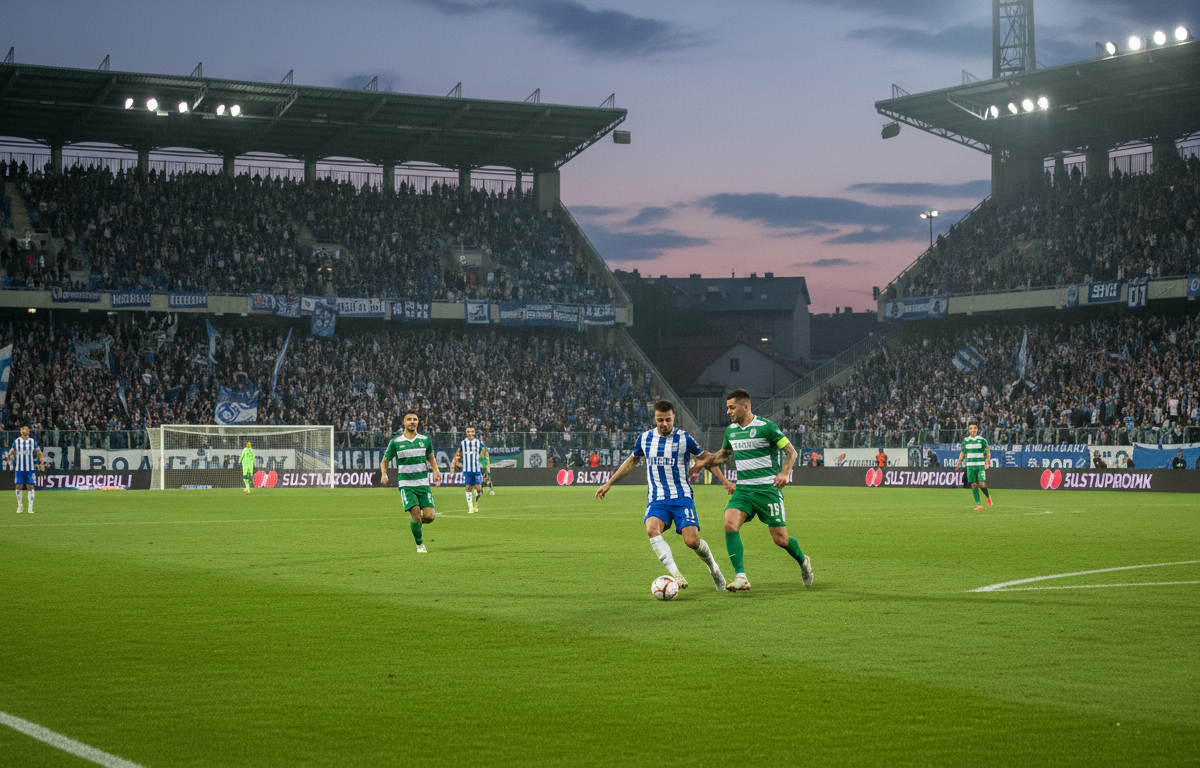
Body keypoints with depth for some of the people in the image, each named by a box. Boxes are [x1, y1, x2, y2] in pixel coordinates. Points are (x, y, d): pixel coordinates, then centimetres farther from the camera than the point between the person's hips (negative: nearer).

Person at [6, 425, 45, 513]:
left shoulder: (32, 441, 6)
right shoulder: (16, 441, 6)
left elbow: (39, 453, 7)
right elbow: (11, 452, 8)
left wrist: (42, 464, -5)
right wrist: (8, 456, -15)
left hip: (30, 469, 0)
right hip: (19, 469, 0)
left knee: (30, 487, -5)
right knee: (18, 486, 2)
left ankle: (30, 508, -2)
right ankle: (19, 506, 16)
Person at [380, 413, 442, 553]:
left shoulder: (425, 440, 6)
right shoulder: (395, 442, 0)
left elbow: (430, 457, 22)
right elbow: (384, 460, 10)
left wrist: (436, 471, 4)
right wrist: (384, 474, -10)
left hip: (423, 483, 2)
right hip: (405, 485, -2)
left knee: (429, 516, -11)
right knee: (416, 513, -20)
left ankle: (416, 523, 26)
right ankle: (419, 544, 2)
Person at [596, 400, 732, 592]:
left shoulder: (684, 439, -4)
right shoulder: (645, 438, 4)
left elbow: (706, 457, 10)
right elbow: (632, 461, 21)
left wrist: (724, 481, 6)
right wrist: (608, 484, 23)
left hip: (682, 498, -2)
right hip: (656, 500, 2)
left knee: (692, 541, -16)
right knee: (652, 529, -30)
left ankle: (713, 567, 16)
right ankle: (675, 574, -33)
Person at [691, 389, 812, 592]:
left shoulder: (766, 427, -9)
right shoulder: (730, 430, 9)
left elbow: (791, 451, -6)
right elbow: (723, 453, 29)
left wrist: (784, 473, -23)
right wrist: (703, 463, 14)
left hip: (767, 489, -5)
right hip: (743, 489, 5)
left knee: (780, 539, -2)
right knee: (730, 524, -21)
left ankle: (803, 562, 31)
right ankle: (741, 577, -20)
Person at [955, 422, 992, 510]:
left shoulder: (982, 440, 0)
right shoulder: (965, 441, 8)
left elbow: (988, 452, 7)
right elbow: (962, 453, 18)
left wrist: (987, 463, -5)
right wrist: (958, 464, 13)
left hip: (980, 465, -3)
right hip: (970, 466, 3)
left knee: (982, 484, -12)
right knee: (974, 485, -2)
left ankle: (988, 497, 17)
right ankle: (978, 504, 3)